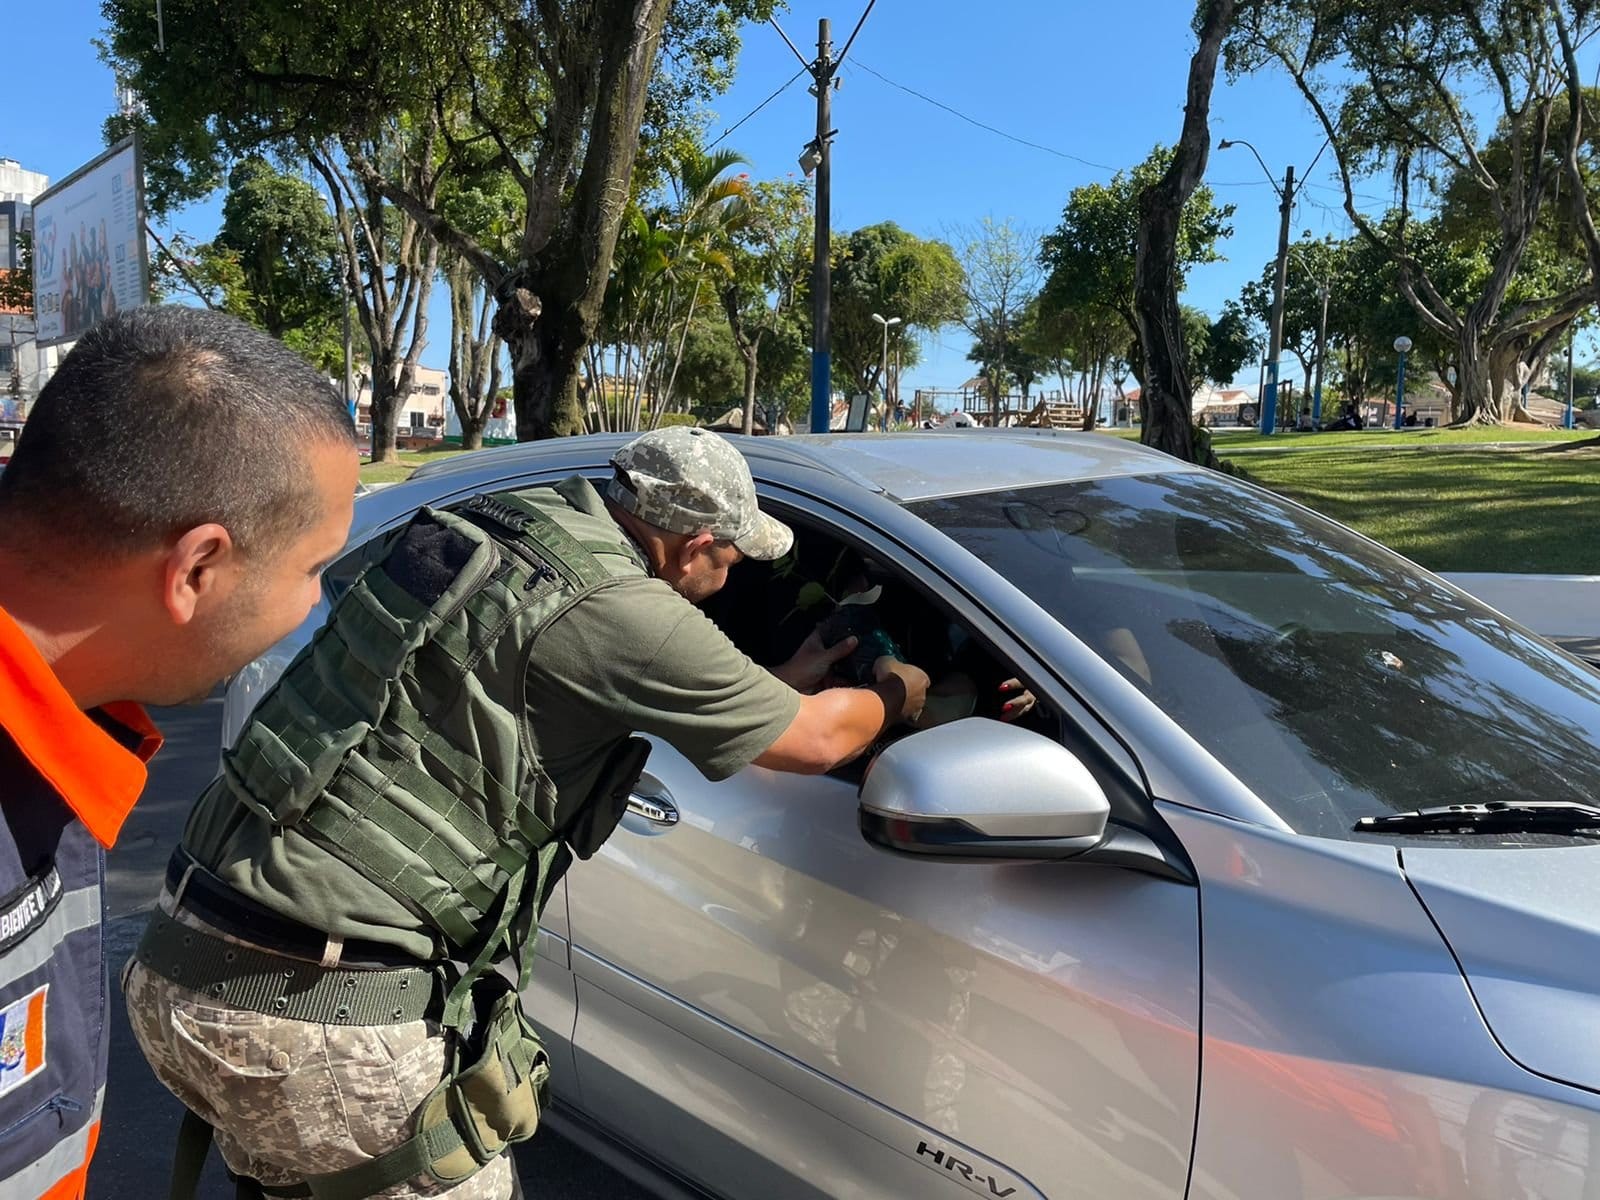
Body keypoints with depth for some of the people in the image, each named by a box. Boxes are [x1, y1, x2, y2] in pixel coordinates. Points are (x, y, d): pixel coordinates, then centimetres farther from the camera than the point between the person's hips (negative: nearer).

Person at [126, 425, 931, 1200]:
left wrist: (781, 685, 30)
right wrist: (897, 692, 19)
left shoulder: (510, 517, 6)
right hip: (325, 1018, -8)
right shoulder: (615, 604, -17)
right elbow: (818, 740, -4)